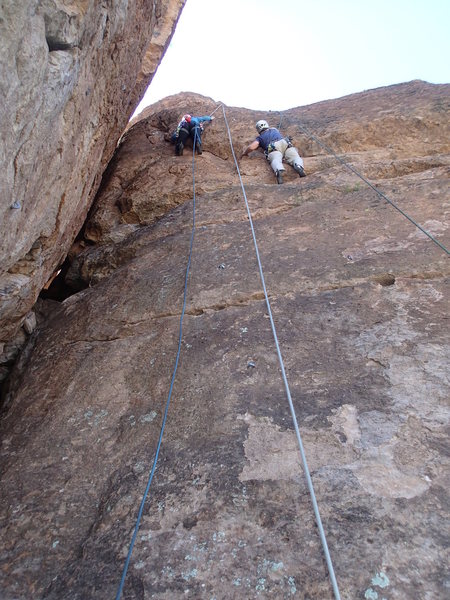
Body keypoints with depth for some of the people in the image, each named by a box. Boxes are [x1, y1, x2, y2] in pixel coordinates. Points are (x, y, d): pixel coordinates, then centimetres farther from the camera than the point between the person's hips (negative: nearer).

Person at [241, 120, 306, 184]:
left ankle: (279, 171, -64)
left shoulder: (260, 137, 29)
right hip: (285, 143, 3)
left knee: (276, 160, -29)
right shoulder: (274, 129, 42)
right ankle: (299, 167, -50)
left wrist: (245, 153, 33)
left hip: (273, 148, -3)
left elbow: (251, 147, 13)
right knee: (295, 157, -14)